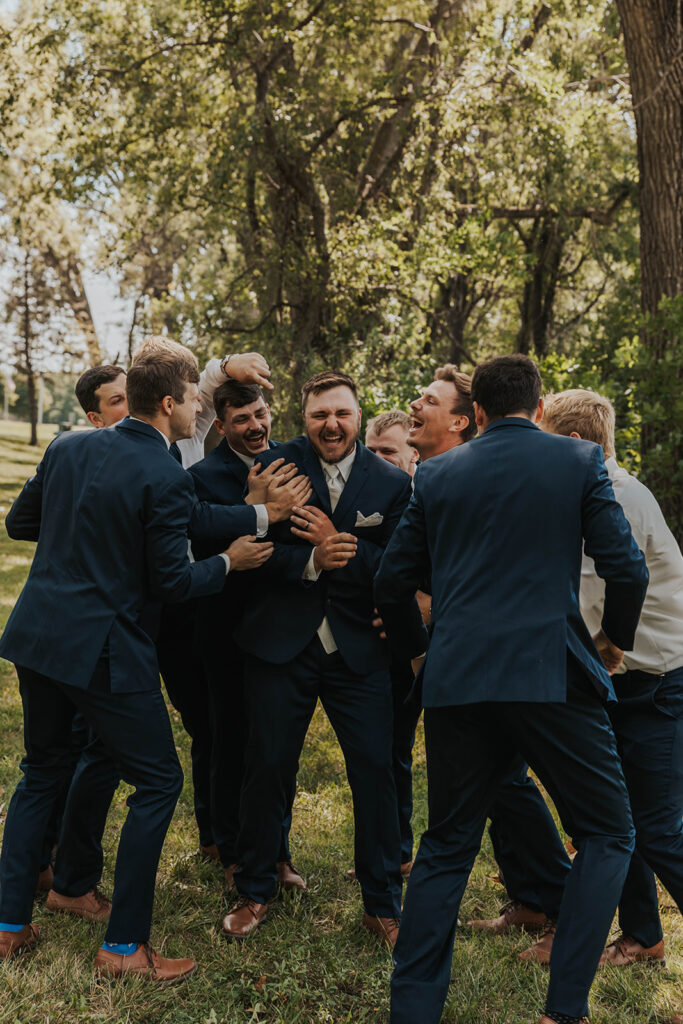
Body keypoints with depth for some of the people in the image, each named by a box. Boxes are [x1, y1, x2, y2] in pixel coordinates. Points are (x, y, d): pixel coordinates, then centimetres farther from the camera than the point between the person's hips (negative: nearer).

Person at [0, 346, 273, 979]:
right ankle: (124, 945, 11)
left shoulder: (68, 447, 5)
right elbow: (170, 582, -13)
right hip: (104, 649, -7)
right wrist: (228, 562, 2)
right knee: (158, 783, 7)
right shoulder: (165, 480, -15)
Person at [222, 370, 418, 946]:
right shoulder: (275, 466, -2)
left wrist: (338, 545, -18)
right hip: (281, 645, 0)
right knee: (269, 768, 8)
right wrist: (311, 560, -22)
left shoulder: (392, 483, -1)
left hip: (359, 652, 0)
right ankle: (256, 892, 29)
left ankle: (383, 904, 21)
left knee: (375, 773, 3)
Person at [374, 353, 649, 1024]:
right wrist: (616, 636, 16)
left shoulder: (437, 473, 10)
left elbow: (392, 582, 12)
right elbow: (626, 568, -2)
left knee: (446, 848, 17)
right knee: (608, 836, 13)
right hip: (551, 678, -3)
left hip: (455, 684, 3)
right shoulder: (579, 461, 3)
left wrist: (415, 646, 29)